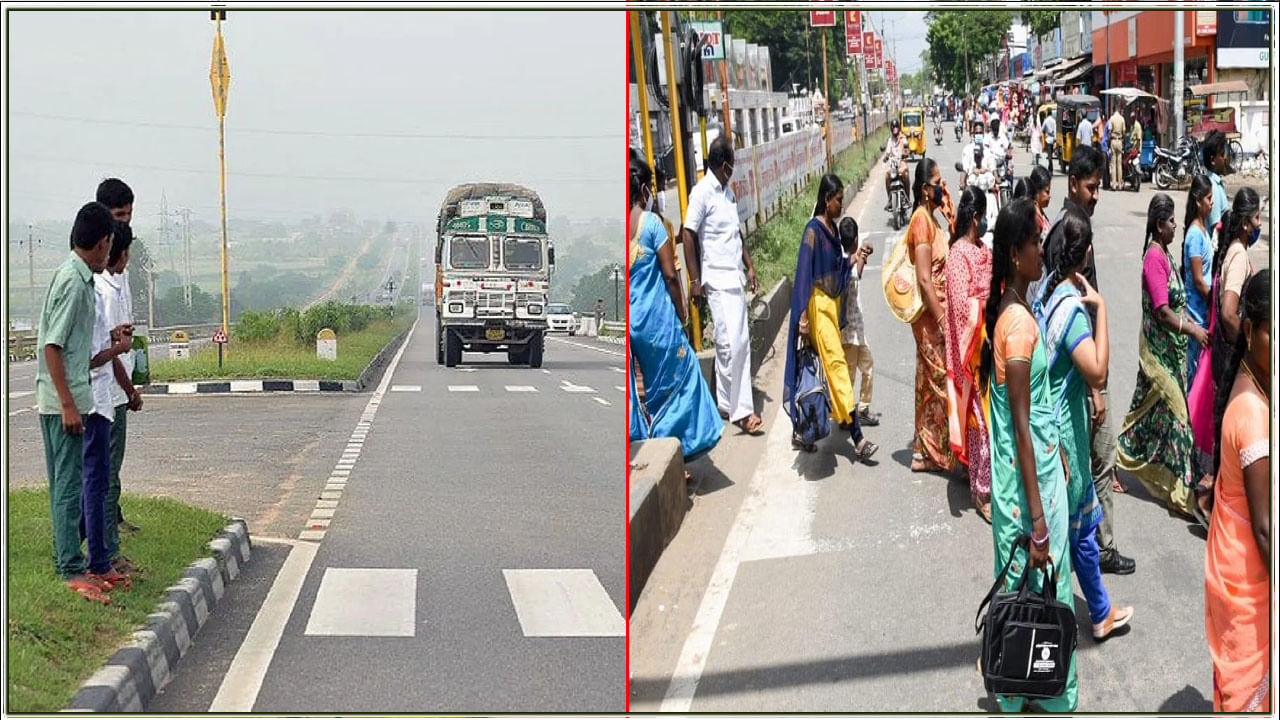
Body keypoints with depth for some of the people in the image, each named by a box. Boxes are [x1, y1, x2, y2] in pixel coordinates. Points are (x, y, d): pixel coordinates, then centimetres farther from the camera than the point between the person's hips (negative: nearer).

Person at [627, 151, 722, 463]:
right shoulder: (651, 222, -11)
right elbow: (670, 274, -11)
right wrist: (682, 312, 1)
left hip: (629, 320, 5)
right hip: (656, 318, -5)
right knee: (677, 376, 9)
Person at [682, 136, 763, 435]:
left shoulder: (728, 191, 15)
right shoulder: (702, 192, -11)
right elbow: (688, 234, -12)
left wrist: (750, 267, 19)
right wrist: (695, 279, -14)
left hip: (735, 277, 9)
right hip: (717, 279, -9)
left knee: (739, 340, 8)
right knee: (732, 342, -12)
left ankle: (727, 404, 16)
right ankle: (740, 410, -12)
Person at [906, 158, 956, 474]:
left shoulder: (930, 218, 11)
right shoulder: (922, 220, -18)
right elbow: (924, 279, -22)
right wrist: (942, 320, -21)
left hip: (937, 312, 10)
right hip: (931, 313, -10)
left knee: (930, 381, 14)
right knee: (941, 380, -3)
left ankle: (924, 452, 21)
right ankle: (940, 453, 4)